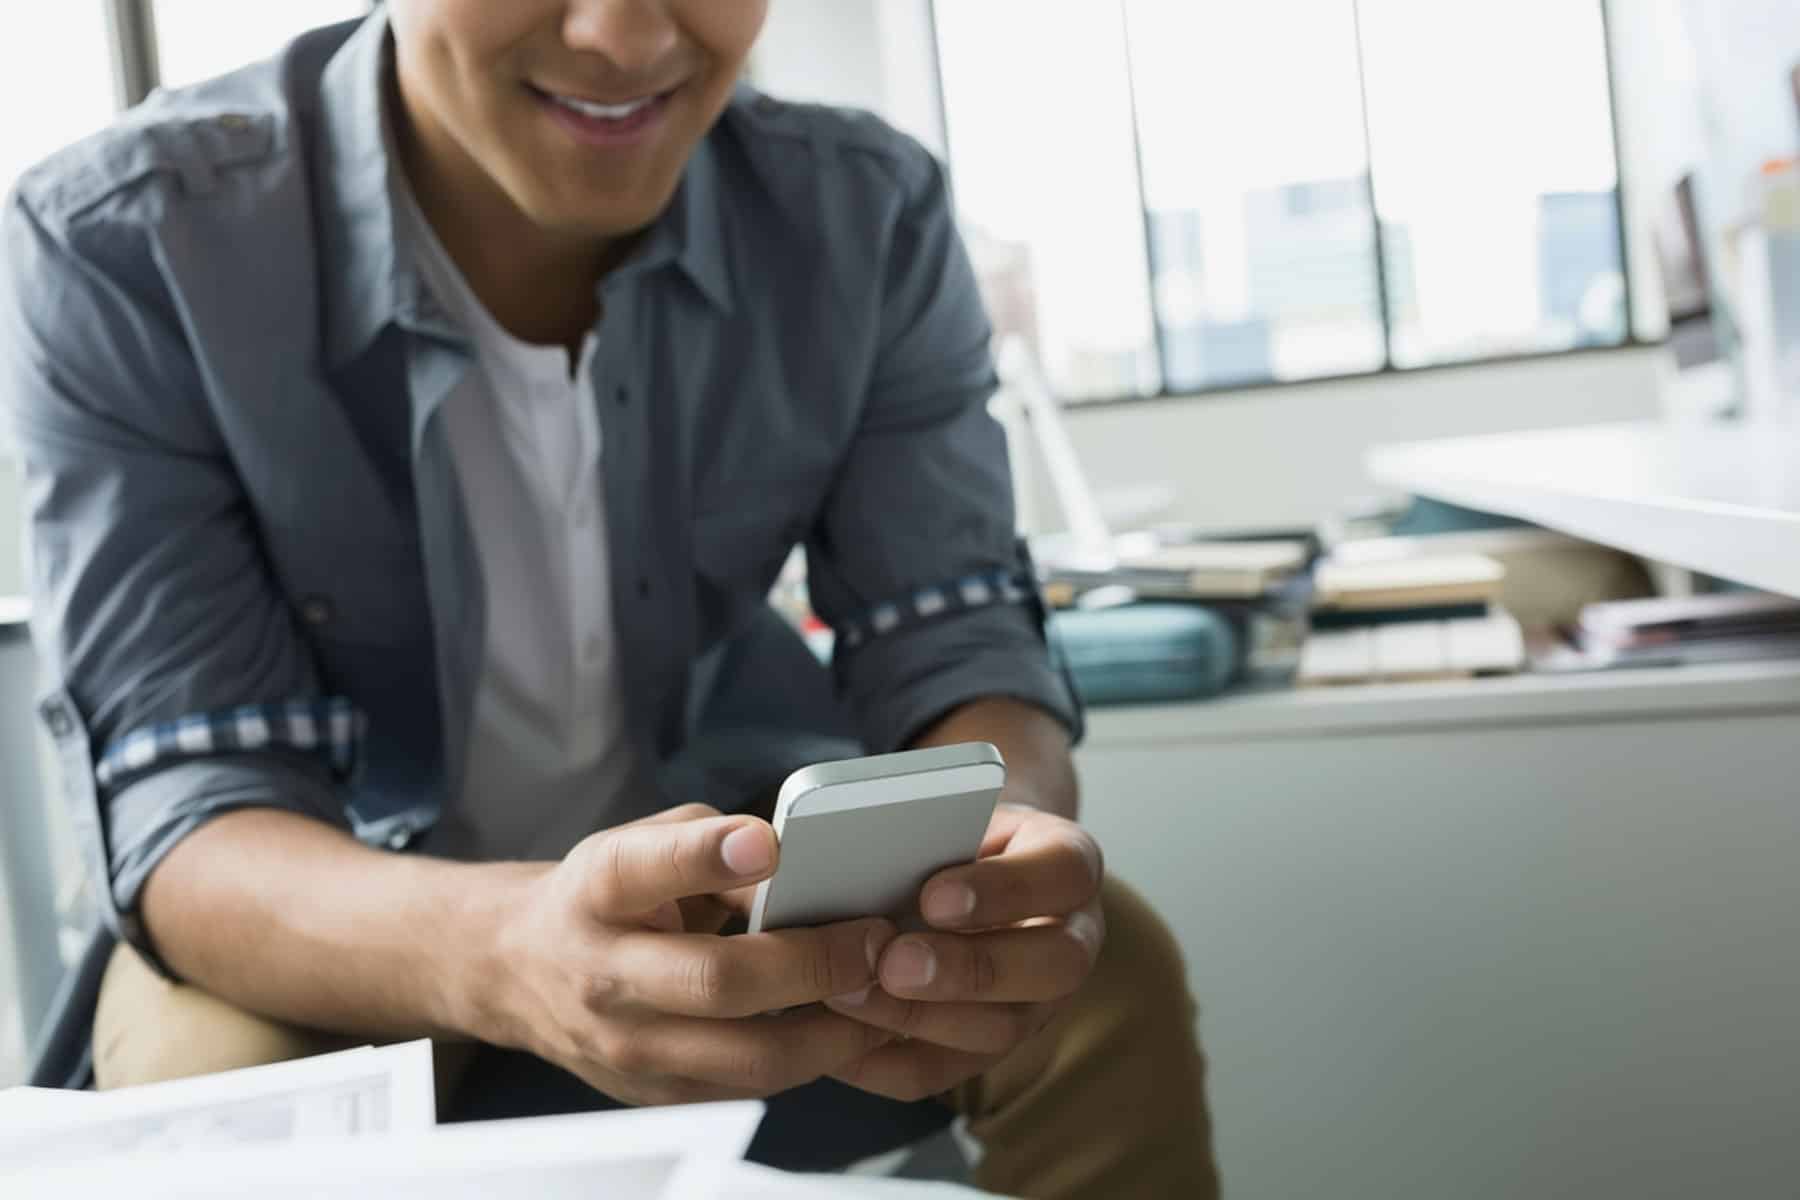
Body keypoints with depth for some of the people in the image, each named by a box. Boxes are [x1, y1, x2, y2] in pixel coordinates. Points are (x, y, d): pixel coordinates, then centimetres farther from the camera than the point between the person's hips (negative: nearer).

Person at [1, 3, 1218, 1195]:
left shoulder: (867, 213, -15)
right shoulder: (119, 248, -23)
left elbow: (949, 639, -13)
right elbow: (177, 801, -26)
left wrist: (1003, 856, -38)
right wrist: (504, 953, -49)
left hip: (726, 851, 2)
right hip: (318, 898, -1)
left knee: (1106, 975, -17)